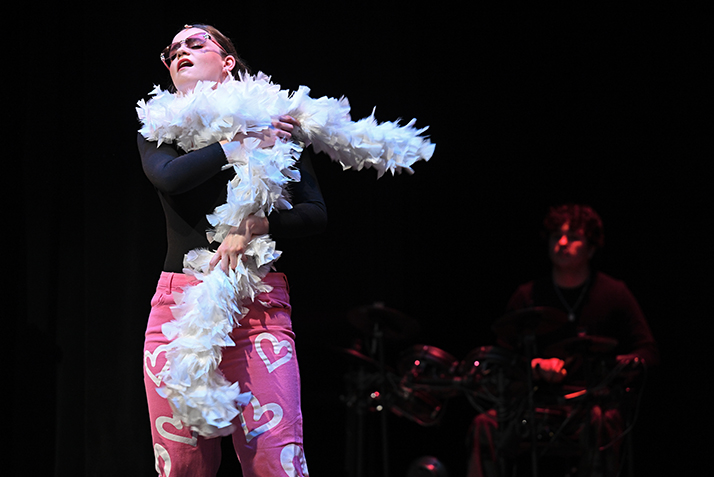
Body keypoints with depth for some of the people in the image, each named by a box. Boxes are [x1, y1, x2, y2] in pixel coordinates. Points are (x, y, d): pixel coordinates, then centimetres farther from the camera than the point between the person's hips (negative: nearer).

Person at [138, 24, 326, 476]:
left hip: (257, 307, -2)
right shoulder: (158, 131, 15)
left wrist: (256, 225, -11)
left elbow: (315, 214, 5)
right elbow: (169, 176, -8)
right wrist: (242, 144, -7)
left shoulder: (274, 127, 11)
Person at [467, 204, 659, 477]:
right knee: (485, 426, -24)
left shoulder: (613, 294, 7)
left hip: (594, 401, -2)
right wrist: (538, 367, -11)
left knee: (598, 423, -38)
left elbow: (648, 352, 7)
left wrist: (628, 363, -16)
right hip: (536, 401, 2)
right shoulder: (528, 297, 11)